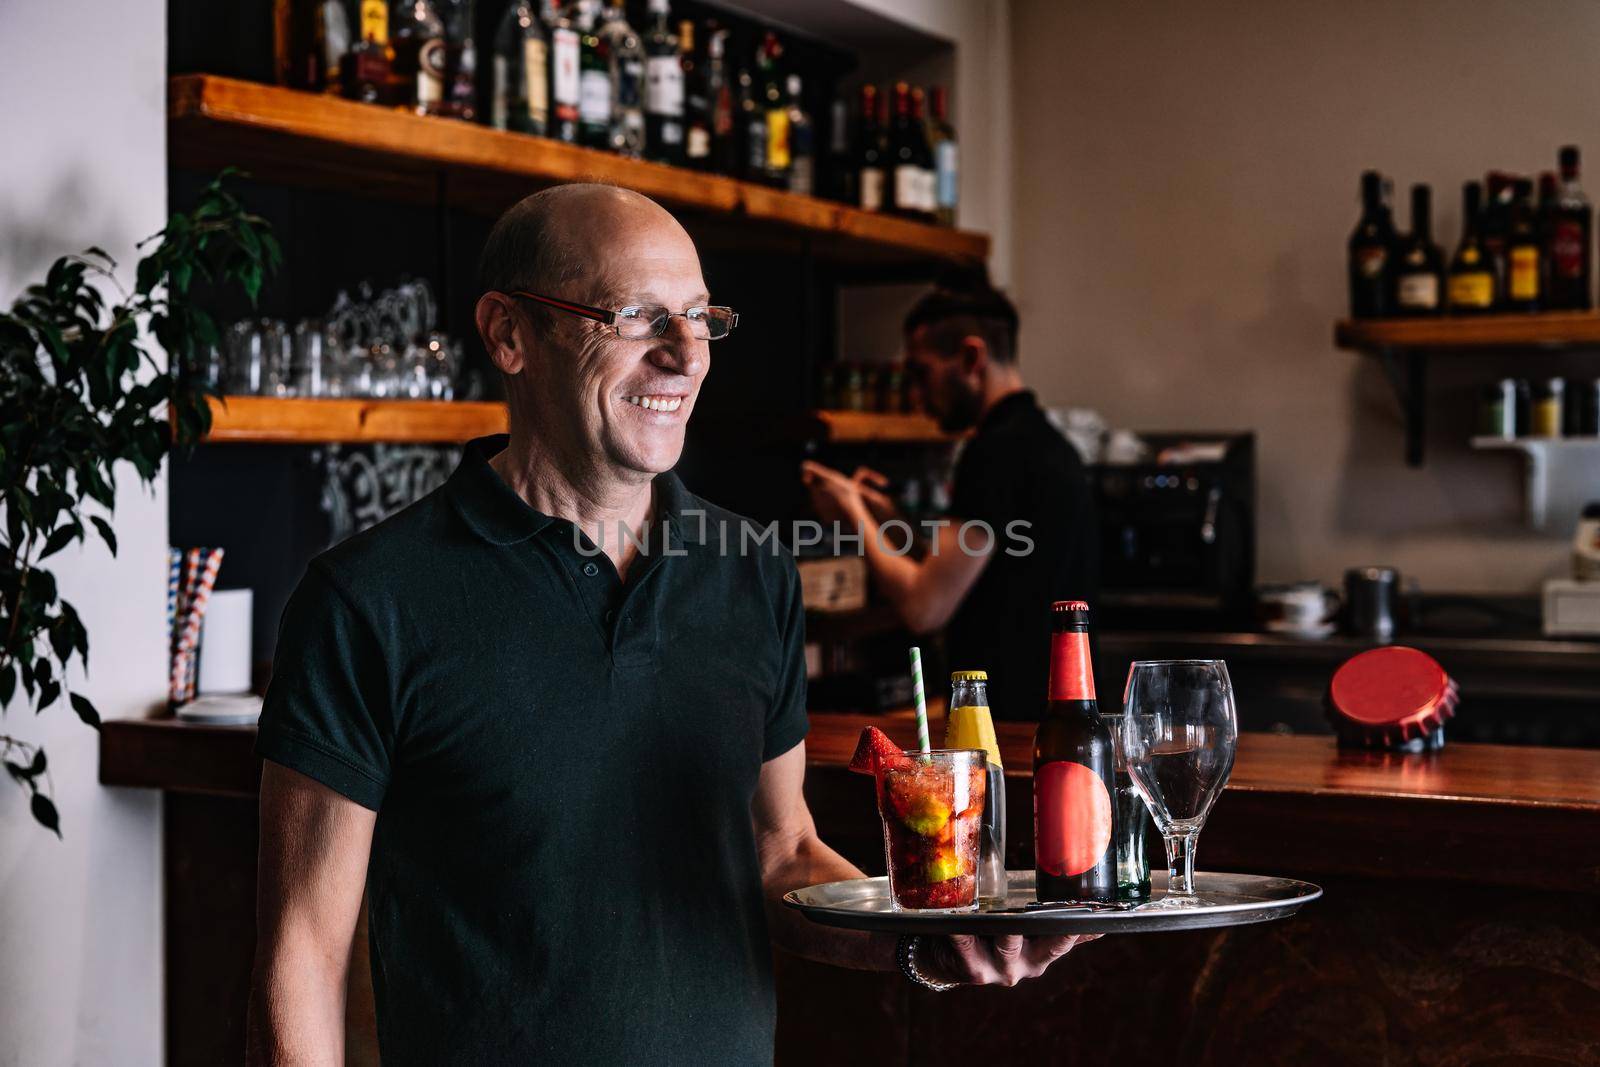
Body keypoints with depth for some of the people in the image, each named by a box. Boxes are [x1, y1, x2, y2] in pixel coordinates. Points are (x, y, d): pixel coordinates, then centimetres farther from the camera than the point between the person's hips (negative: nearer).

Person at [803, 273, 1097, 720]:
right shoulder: (1045, 442, 16)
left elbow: (923, 607, -17)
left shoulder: (999, 450, -16)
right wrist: (889, 525, 17)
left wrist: (854, 516, -1)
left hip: (1011, 717, -10)